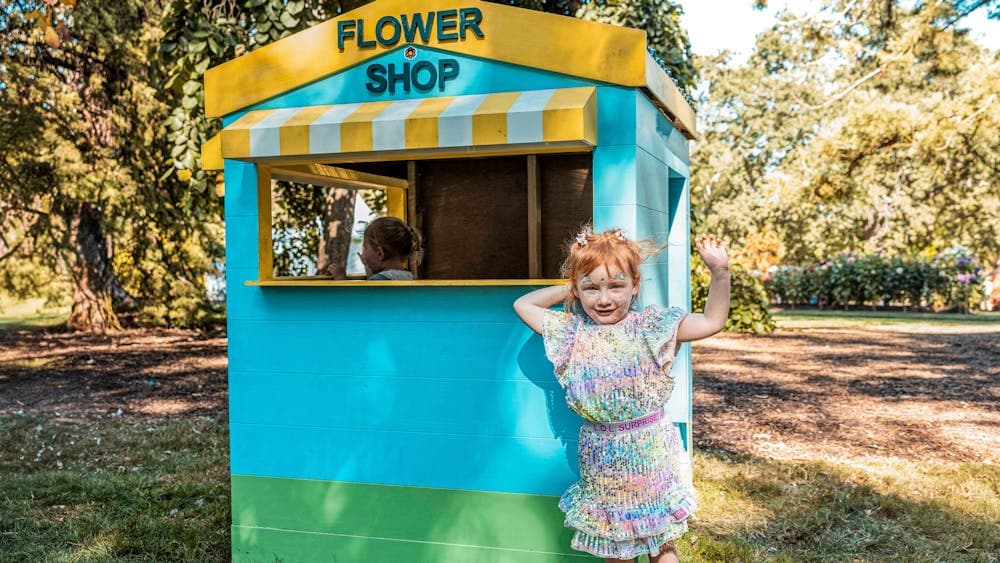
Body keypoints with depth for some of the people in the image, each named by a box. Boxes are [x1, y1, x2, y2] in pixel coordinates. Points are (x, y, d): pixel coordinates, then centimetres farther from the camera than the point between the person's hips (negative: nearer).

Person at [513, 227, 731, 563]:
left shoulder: (651, 327, -9)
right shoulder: (571, 333, -1)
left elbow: (712, 322, -11)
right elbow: (523, 304, 10)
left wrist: (719, 271, -22)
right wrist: (566, 291, 4)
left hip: (650, 450, -2)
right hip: (601, 456, 2)